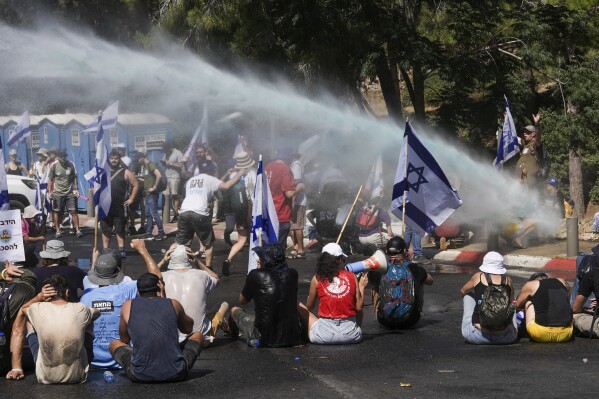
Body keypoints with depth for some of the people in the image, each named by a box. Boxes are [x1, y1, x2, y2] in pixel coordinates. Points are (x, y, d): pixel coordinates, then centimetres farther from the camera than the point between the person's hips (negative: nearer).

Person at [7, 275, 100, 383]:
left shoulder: (38, 310, -12)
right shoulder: (81, 310, -11)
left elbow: (23, 309, 15)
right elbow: (97, 312, 16)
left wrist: (39, 297, 0)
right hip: (77, 377, 0)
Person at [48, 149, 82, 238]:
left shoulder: (71, 164, -3)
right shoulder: (54, 166, -6)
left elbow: (74, 177, 7)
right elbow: (50, 179, 0)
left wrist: (76, 189, 2)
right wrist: (49, 192, -4)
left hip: (70, 192, 1)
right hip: (58, 193, -1)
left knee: (73, 211, -3)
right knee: (57, 212, 6)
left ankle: (77, 230, -1)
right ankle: (58, 230, 17)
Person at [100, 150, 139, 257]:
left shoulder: (125, 173, 1)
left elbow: (135, 185, 4)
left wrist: (131, 199, -2)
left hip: (120, 207, -2)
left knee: (120, 229, 2)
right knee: (105, 229, 4)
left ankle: (121, 250, 5)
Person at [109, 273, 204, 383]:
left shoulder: (128, 306, 10)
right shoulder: (173, 304, 10)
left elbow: (124, 340, 24)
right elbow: (188, 328, 31)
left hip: (140, 375, 0)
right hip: (176, 374, 0)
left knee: (114, 344, 29)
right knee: (197, 336, 29)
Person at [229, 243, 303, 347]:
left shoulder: (255, 275, -11)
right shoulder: (292, 274, -2)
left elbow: (242, 301, 7)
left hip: (264, 340, -3)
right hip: (292, 338, 3)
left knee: (235, 310, 25)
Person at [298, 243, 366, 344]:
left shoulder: (317, 279, -1)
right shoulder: (351, 277, 1)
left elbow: (309, 307, 9)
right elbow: (359, 307, 1)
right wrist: (361, 287, 18)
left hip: (325, 335, -3)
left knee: (299, 307, 16)